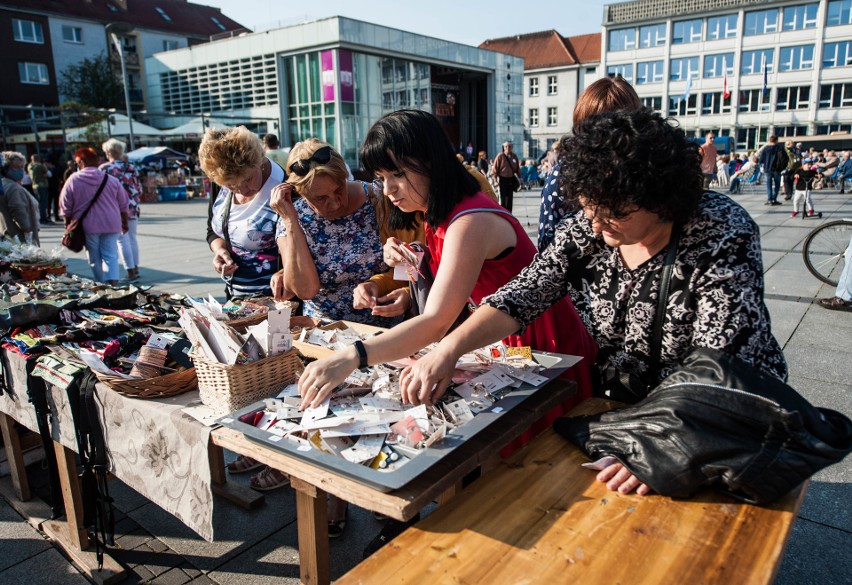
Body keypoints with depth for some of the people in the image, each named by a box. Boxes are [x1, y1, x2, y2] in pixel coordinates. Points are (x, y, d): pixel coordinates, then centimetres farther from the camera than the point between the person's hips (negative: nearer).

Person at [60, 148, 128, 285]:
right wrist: (124, 223, 22)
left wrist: (69, 226, 14)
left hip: (87, 226, -1)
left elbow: (65, 207, 1)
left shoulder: (73, 180, -3)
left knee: (94, 259, 9)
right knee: (110, 256, 1)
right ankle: (113, 283, -17)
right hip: (111, 224, 1)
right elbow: (123, 205, 9)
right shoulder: (111, 180, 3)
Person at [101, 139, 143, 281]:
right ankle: (136, 268, 19)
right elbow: (139, 189, 7)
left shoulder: (104, 168, -4)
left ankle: (131, 271, -4)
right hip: (132, 207, 4)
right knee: (132, 238, 14)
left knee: (122, 240, -1)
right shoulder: (131, 167, 5)